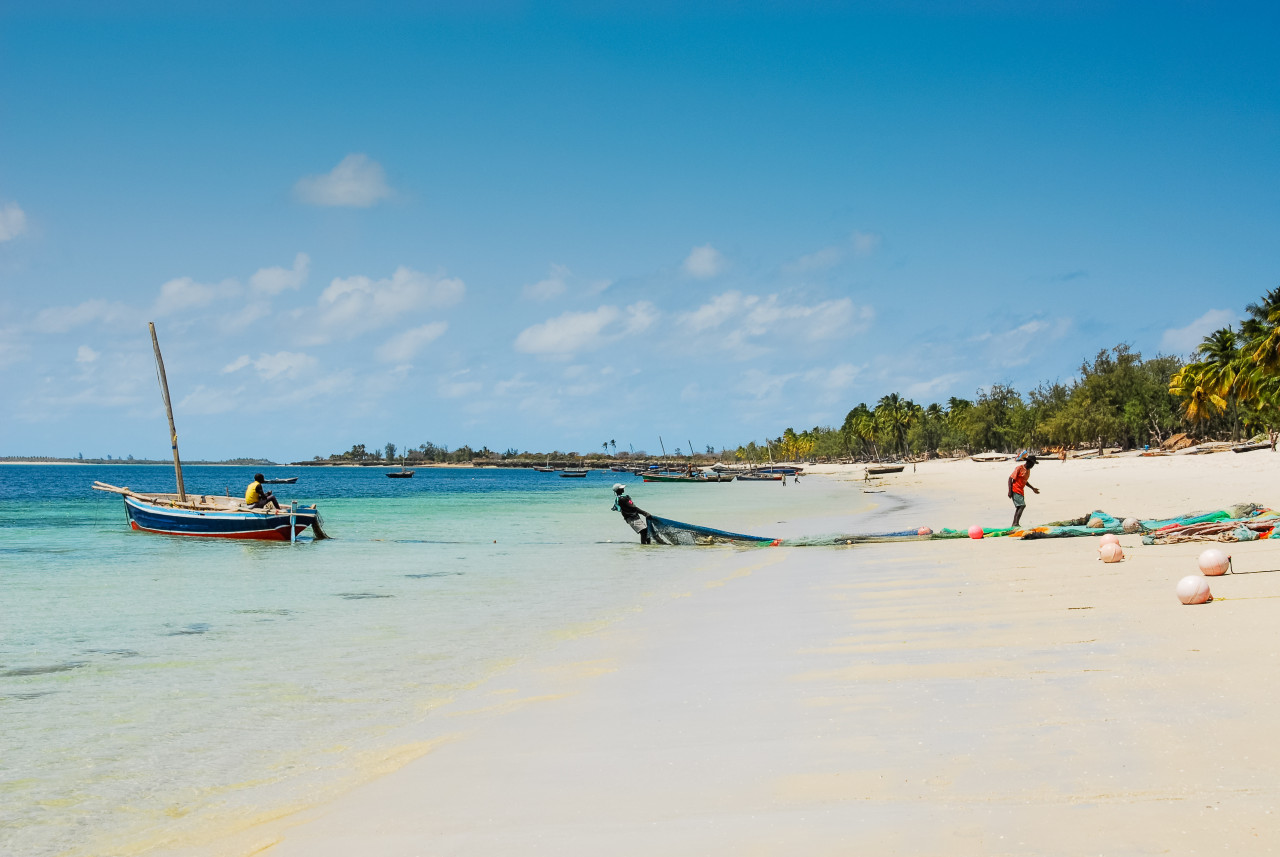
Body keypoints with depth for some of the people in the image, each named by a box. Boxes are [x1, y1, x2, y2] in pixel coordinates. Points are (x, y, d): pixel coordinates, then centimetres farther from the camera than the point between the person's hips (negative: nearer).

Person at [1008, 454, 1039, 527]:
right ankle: (1016, 523, -19)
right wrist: (1010, 491, -19)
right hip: (1015, 490, -9)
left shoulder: (1028, 470, 13)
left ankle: (1014, 524, 12)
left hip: (1021, 491, 9)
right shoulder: (1019, 468, -14)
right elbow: (1010, 478, -14)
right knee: (1022, 505, -18)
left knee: (1019, 507, 8)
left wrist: (1033, 488, 24)